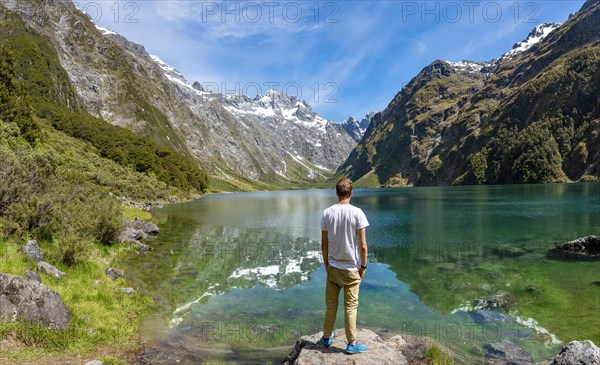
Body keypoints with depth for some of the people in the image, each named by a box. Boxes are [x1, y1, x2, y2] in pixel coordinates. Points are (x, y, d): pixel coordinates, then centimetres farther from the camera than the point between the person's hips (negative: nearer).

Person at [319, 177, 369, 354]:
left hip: (332, 267, 3)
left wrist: (326, 263, 13)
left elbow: (324, 244, 0)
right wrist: (363, 266, 0)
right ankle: (352, 343, 17)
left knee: (330, 304, 17)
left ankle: (327, 337, 32)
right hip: (351, 268, -3)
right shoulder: (357, 213, -14)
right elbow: (362, 245, -13)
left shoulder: (327, 213, -5)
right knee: (350, 306, 8)